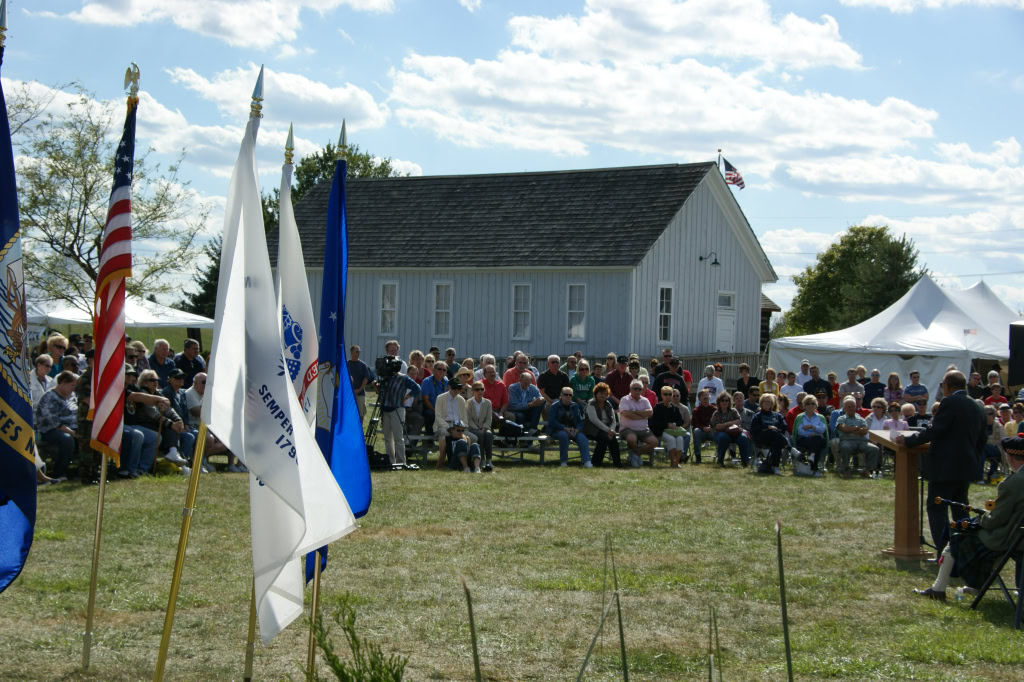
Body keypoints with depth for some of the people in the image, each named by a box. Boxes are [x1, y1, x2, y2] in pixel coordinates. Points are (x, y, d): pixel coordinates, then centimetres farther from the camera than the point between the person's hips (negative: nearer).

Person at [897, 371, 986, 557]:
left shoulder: (951, 402, -13)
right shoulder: (977, 408, 12)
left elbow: (934, 430, -17)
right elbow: (981, 442, 17)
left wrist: (908, 440, -8)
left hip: (945, 467, -8)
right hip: (966, 468, 8)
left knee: (937, 509, -3)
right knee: (960, 509, 16)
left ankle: (944, 552, -10)